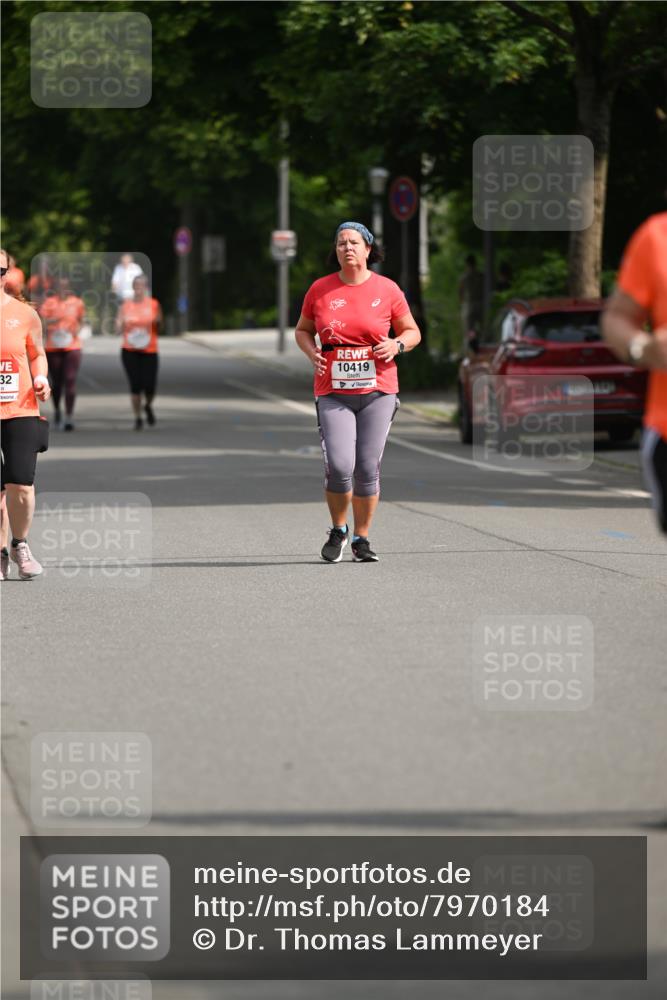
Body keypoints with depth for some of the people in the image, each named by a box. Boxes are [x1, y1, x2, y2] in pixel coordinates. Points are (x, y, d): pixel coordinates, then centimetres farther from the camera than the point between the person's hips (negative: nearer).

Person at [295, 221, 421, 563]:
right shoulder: (320, 289, 4)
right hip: (333, 393, 0)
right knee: (339, 467, -12)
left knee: (368, 468, -2)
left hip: (378, 392, 0)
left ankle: (361, 538, 15)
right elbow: (302, 330, 17)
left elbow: (412, 332, 10)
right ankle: (338, 531, 13)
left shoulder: (387, 290, 2)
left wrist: (397, 345, -12)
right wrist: (311, 352, -4)